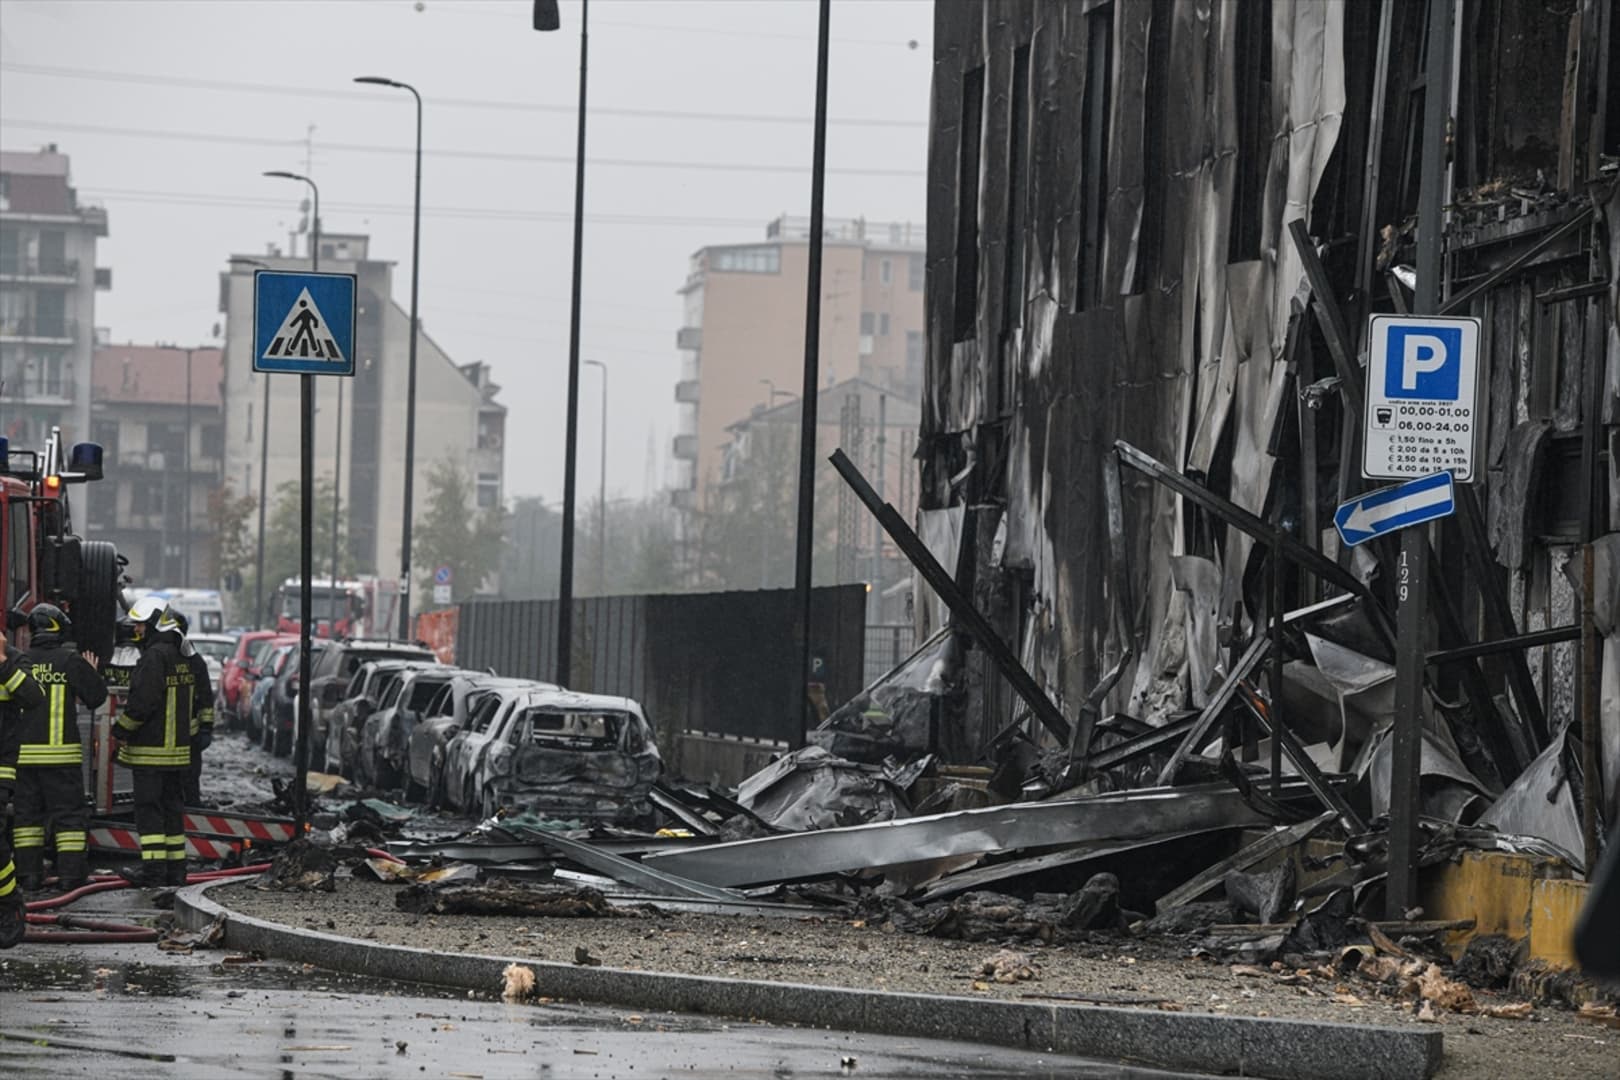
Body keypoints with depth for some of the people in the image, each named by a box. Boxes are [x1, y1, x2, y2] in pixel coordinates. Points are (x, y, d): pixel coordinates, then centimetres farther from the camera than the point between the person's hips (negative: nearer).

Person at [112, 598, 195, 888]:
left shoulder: (155, 656, -16)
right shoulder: (180, 657, 14)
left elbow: (142, 702, -20)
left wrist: (120, 730, -7)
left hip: (151, 751, -9)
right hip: (178, 748, 9)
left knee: (148, 807, -6)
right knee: (172, 807, 12)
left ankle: (153, 869, -9)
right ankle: (175, 868, 14)